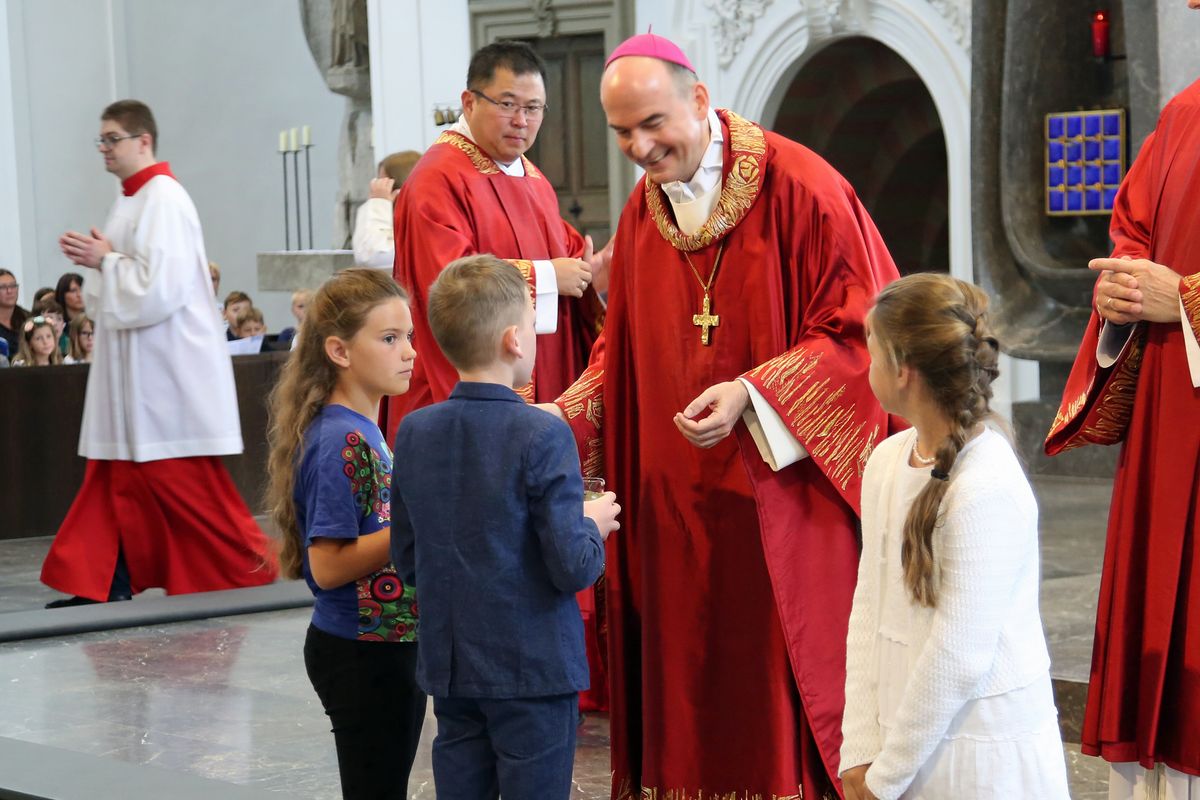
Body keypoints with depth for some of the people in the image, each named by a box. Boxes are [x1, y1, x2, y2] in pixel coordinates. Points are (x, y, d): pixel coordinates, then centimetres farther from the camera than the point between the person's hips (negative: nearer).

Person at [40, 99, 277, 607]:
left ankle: (253, 571, 4)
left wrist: (104, 261, -13)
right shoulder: (133, 200, 15)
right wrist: (95, 259, 5)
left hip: (170, 370, -10)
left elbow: (159, 286, -23)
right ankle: (106, 584, 12)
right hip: (135, 371, 10)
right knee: (120, 474, 9)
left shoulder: (162, 199, -16)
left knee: (184, 483, -5)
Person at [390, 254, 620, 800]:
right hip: (534, 670, -5)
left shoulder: (414, 433, 0)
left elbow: (407, 563, 6)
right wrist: (593, 526, 2)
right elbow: (572, 569, -17)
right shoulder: (542, 436, -17)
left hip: (449, 669, 5)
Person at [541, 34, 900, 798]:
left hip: (784, 498, -5)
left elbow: (859, 328, -13)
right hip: (678, 503, 5)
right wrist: (566, 417, 2)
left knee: (787, 693, 0)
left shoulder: (798, 187, -11)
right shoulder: (642, 213, 8)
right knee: (689, 696, 7)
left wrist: (752, 395, -22)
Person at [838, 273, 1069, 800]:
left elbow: (958, 657, -19)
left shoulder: (987, 490, -20)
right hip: (907, 733, 6)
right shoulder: (887, 460, 3)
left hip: (985, 755, -6)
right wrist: (861, 749, -2)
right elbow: (869, 605, 3)